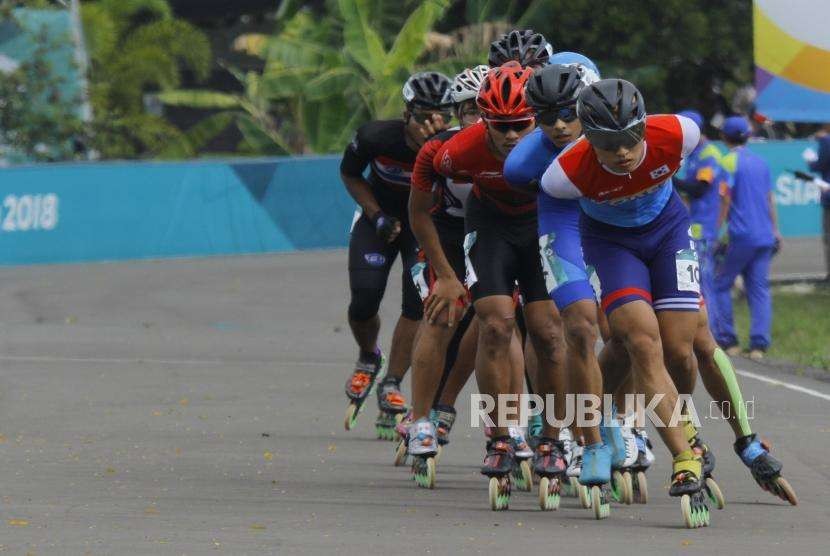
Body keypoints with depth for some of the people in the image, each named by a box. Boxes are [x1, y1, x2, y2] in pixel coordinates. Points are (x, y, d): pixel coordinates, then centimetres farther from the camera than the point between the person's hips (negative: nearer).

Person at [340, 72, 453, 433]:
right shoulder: (376, 137, -27)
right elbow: (350, 175, -6)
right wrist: (378, 216, -15)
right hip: (380, 218, 0)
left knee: (418, 301, -16)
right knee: (364, 301, -12)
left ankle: (391, 387, -3)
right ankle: (368, 359, 21)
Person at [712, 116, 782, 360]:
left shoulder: (729, 162, -5)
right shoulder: (761, 162, 14)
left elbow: (725, 200, -12)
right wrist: (774, 231, 24)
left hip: (739, 236, -6)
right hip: (764, 235, 6)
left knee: (720, 285, 5)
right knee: (760, 289, 4)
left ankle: (727, 340, 1)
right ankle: (759, 344, -4)